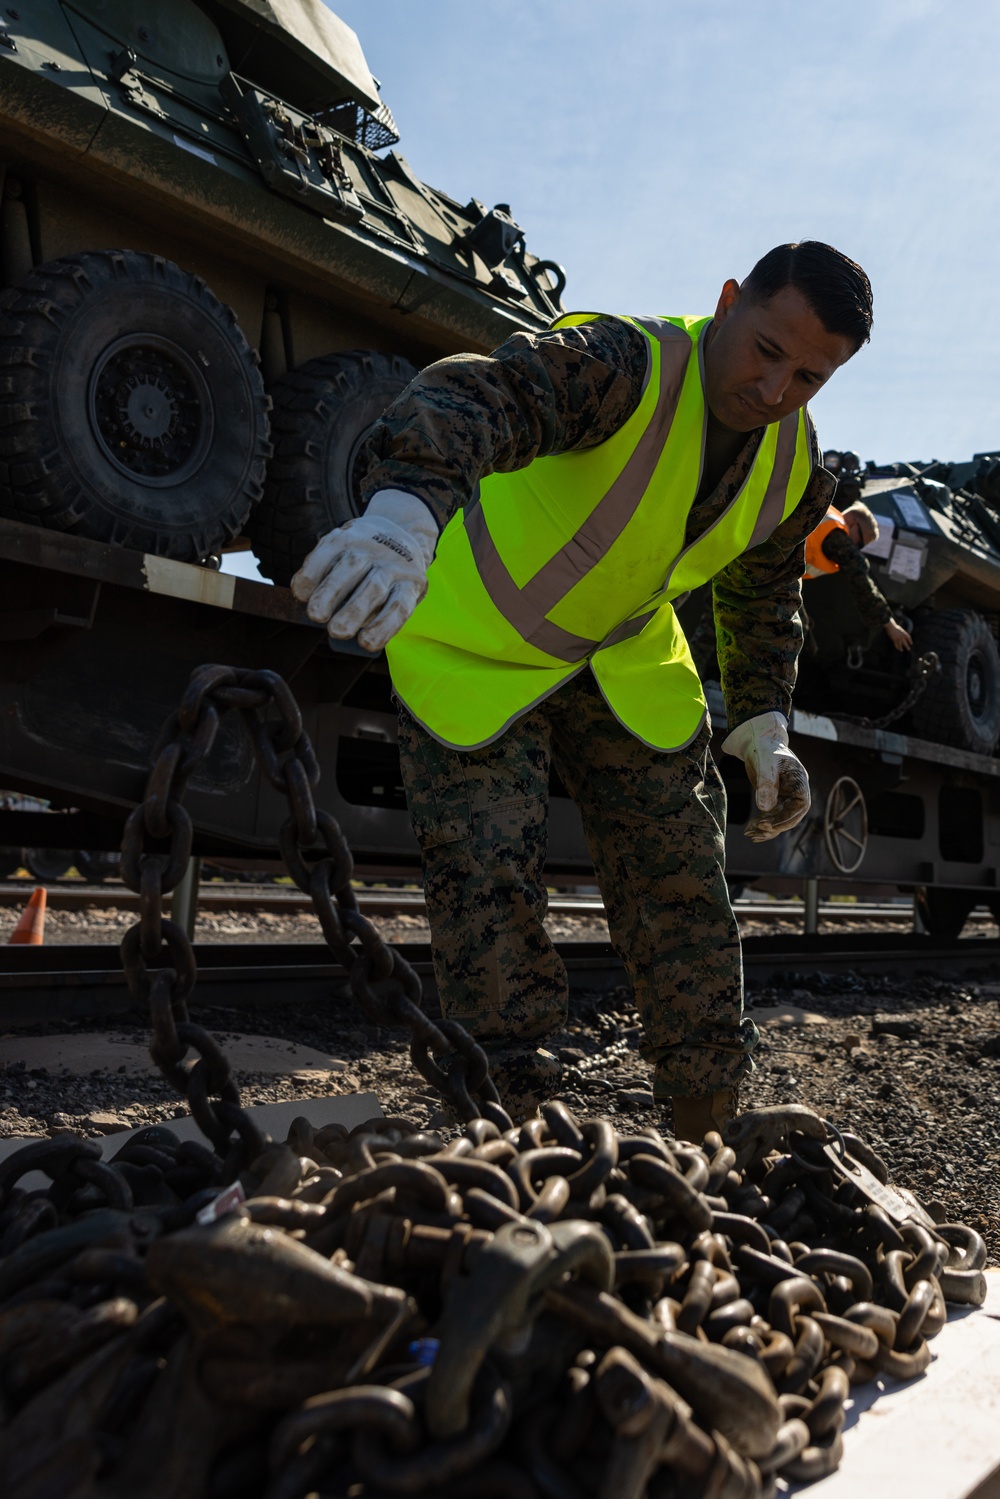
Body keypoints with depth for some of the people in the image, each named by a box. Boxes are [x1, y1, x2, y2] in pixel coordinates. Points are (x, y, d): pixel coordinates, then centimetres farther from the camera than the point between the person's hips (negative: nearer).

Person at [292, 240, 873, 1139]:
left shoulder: (793, 465, -5)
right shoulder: (626, 364, -29)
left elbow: (763, 593, 13)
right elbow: (473, 397, -49)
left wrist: (763, 718, 1)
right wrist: (406, 507, -70)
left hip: (626, 665, 6)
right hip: (477, 653, -5)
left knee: (682, 882, 4)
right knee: (492, 881, -15)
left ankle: (706, 1138, 21)